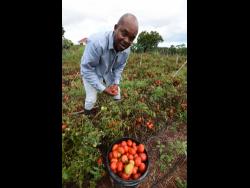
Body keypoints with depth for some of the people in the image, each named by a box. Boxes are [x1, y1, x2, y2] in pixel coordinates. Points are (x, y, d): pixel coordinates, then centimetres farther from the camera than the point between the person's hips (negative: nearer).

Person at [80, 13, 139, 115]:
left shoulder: (126, 50, -19)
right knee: (91, 99, -5)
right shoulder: (96, 42, -39)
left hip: (108, 72, 5)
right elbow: (87, 68, -31)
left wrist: (116, 83, -12)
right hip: (90, 72, -5)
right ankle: (88, 113, 31)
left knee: (116, 91, 14)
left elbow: (120, 67, -2)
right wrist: (102, 88, -29)